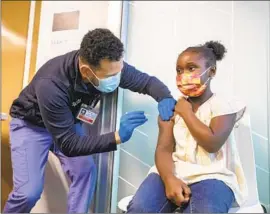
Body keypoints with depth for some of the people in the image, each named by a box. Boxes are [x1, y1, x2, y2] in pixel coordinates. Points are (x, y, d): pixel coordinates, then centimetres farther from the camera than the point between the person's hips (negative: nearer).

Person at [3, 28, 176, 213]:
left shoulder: (112, 66, -25)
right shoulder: (51, 84, -40)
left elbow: (147, 81, -11)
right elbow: (68, 145, -34)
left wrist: (165, 98, -33)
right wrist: (117, 136, -43)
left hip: (69, 122, 5)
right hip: (32, 124, -4)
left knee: (85, 171, -14)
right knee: (29, 191, -14)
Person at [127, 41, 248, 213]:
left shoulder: (224, 104, 3)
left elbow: (212, 143, -14)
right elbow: (164, 148, 1)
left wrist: (186, 112, -4)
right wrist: (169, 179, -18)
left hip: (211, 176, -2)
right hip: (174, 172, 3)